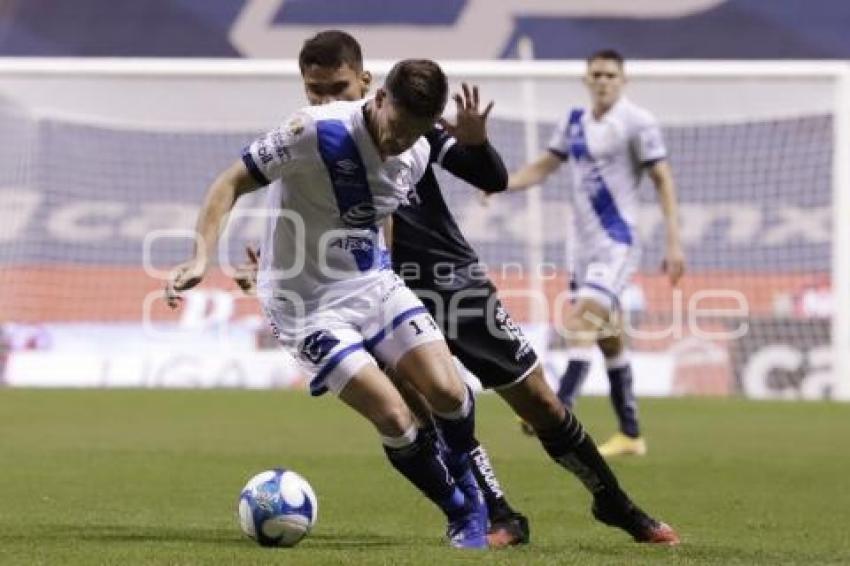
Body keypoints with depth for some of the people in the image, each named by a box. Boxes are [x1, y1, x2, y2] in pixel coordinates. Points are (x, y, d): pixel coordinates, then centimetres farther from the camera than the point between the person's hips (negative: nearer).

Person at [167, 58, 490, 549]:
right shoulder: (317, 131, -23)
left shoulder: (417, 156, -2)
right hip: (308, 302, -5)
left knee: (447, 391, -12)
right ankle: (462, 513, 8)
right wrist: (201, 257, -30)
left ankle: (470, 496, 17)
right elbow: (232, 183, -19)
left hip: (375, 283, 5)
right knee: (395, 418, -16)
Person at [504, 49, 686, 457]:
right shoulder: (575, 122, 10)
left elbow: (663, 181, -8)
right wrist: (500, 183, 0)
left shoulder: (637, 123, -8)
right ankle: (630, 435, 17)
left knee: (582, 323, -21)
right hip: (585, 247, 7)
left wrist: (674, 244, -14)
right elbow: (544, 166, 18)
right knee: (609, 339, 10)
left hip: (616, 244, -7)